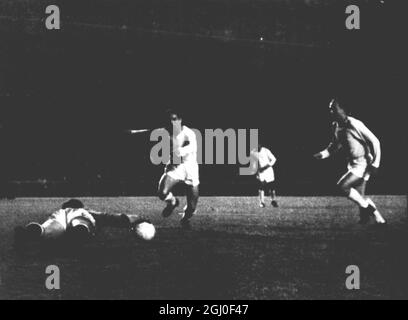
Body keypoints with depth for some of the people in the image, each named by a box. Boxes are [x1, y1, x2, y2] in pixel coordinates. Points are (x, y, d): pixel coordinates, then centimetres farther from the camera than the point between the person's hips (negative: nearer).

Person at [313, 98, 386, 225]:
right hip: (353, 165, 8)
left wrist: (375, 164, -17)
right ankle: (380, 220, 20)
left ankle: (366, 207, -4)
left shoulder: (355, 124, -18)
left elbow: (375, 142, -16)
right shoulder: (337, 127, 5)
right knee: (360, 196, 9)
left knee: (343, 186, -19)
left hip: (363, 163, -8)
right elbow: (334, 146, 19)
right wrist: (322, 154, 0)